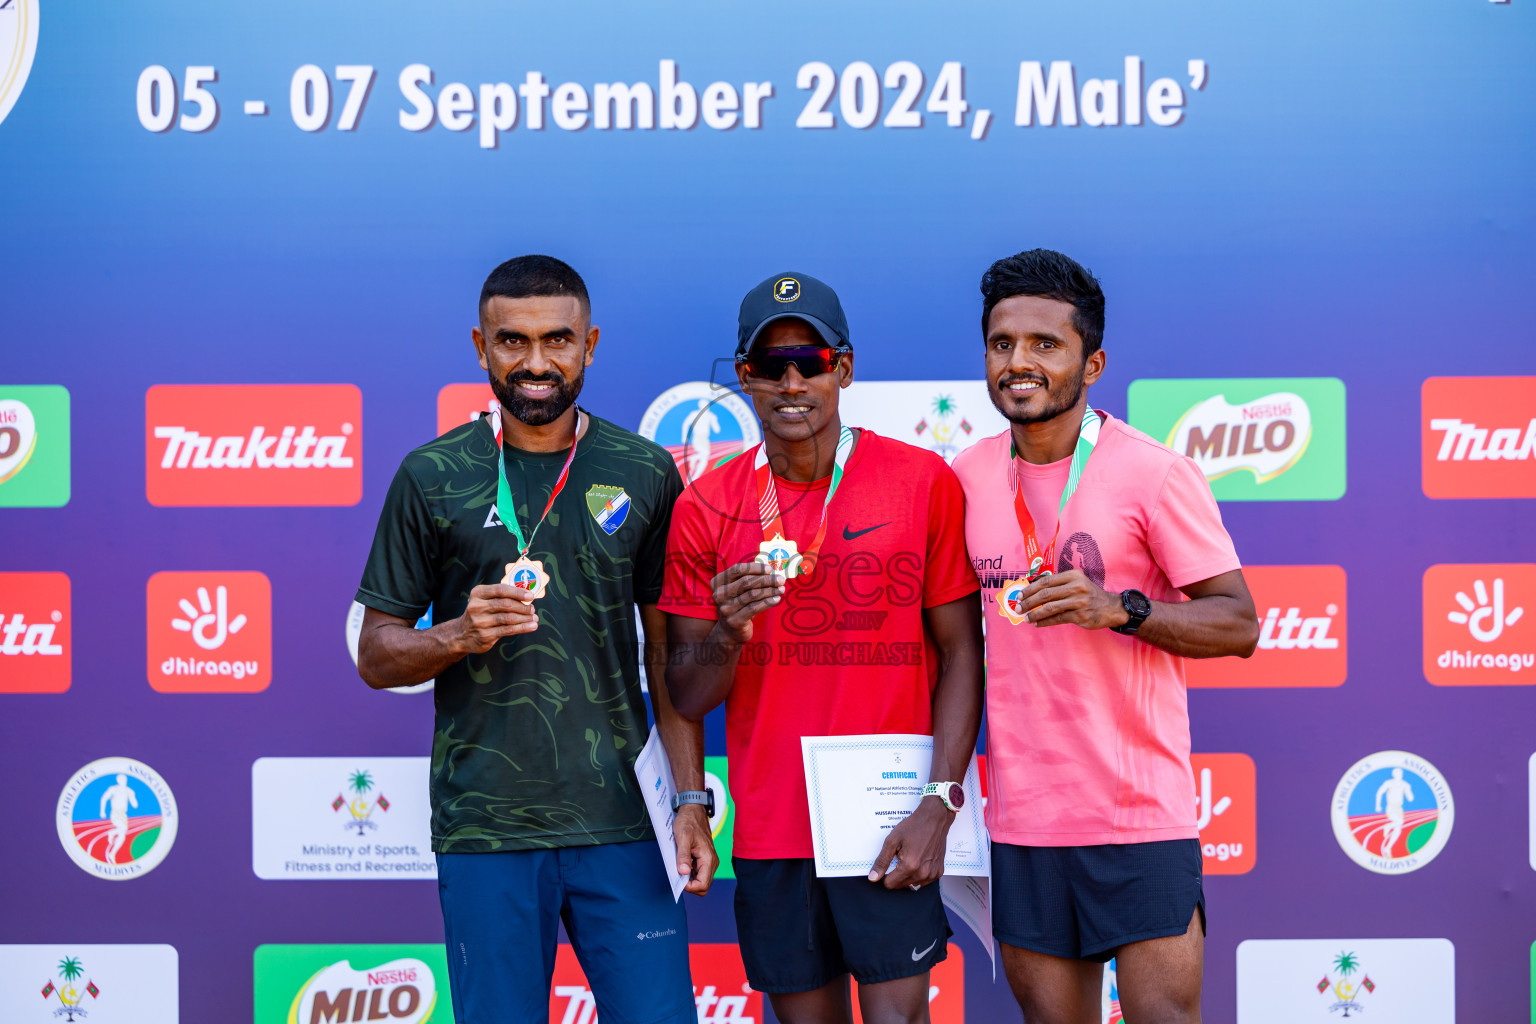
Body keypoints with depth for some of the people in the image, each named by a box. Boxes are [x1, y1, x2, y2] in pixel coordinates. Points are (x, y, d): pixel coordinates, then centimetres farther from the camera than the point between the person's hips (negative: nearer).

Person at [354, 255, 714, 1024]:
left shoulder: (645, 474, 6)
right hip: (484, 831, -1)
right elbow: (376, 657, 5)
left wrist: (692, 798, 0)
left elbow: (668, 651, 8)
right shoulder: (431, 477, 3)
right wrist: (459, 636, -15)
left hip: (618, 822, 1)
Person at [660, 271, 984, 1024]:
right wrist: (729, 632, -18)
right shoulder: (707, 507, 3)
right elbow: (687, 699, 4)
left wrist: (938, 804, -10)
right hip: (770, 828, 2)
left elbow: (959, 652, -1)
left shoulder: (924, 483, -2)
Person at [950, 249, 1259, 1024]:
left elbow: (1238, 624, -6)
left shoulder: (1154, 473, -7)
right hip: (1022, 816, 4)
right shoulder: (969, 477, 7)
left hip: (1140, 811, -4)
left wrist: (1119, 608, -22)